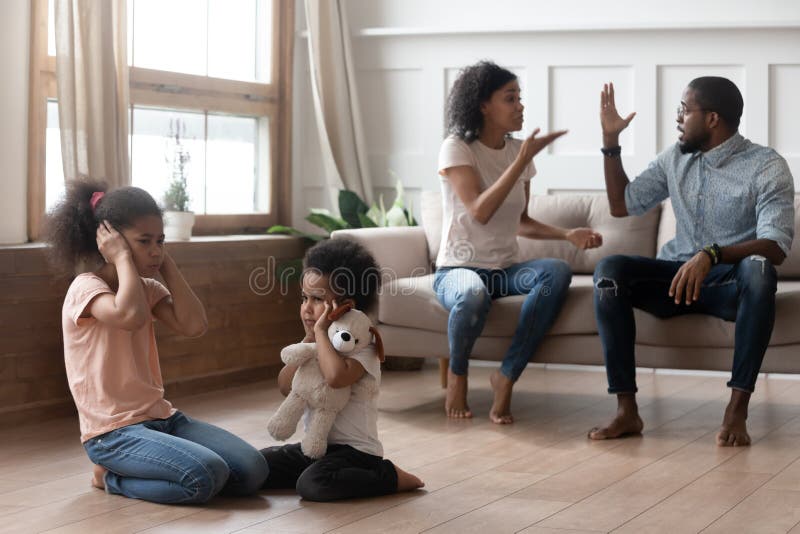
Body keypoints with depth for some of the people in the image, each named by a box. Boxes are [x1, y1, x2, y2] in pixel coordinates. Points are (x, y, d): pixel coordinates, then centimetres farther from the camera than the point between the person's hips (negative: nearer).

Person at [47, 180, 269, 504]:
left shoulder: (147, 288, 14)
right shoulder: (86, 288, -10)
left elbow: (194, 326, -2)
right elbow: (130, 317, -32)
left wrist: (167, 264, 1)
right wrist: (123, 258, -18)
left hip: (160, 417, 8)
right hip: (113, 432, -8)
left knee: (252, 471, -7)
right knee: (207, 476, -29)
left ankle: (131, 468, 8)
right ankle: (111, 477, -3)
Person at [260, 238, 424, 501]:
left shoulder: (362, 346, -14)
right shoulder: (316, 342, 9)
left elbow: (336, 376, -37)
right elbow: (286, 387, 0)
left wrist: (322, 332, -24)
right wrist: (309, 340, -7)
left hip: (354, 450, -8)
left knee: (312, 485, -32)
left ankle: (389, 477, -8)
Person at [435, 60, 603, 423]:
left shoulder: (518, 151, 7)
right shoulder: (456, 149, -9)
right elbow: (480, 212, -23)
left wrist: (568, 235, -1)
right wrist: (523, 159, -25)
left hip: (507, 268, 5)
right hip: (459, 268, -5)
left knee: (558, 272, -29)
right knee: (473, 295, -41)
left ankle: (507, 377, -21)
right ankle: (457, 375, -8)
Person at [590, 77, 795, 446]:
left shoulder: (767, 167, -10)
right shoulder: (675, 158, 9)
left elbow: (775, 247, -22)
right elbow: (621, 205, 17)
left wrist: (712, 255, -38)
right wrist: (610, 143, 7)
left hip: (732, 284, -4)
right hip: (676, 277, 5)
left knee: (758, 269, -39)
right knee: (609, 271, -24)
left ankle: (737, 409, -35)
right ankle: (626, 409, -28)